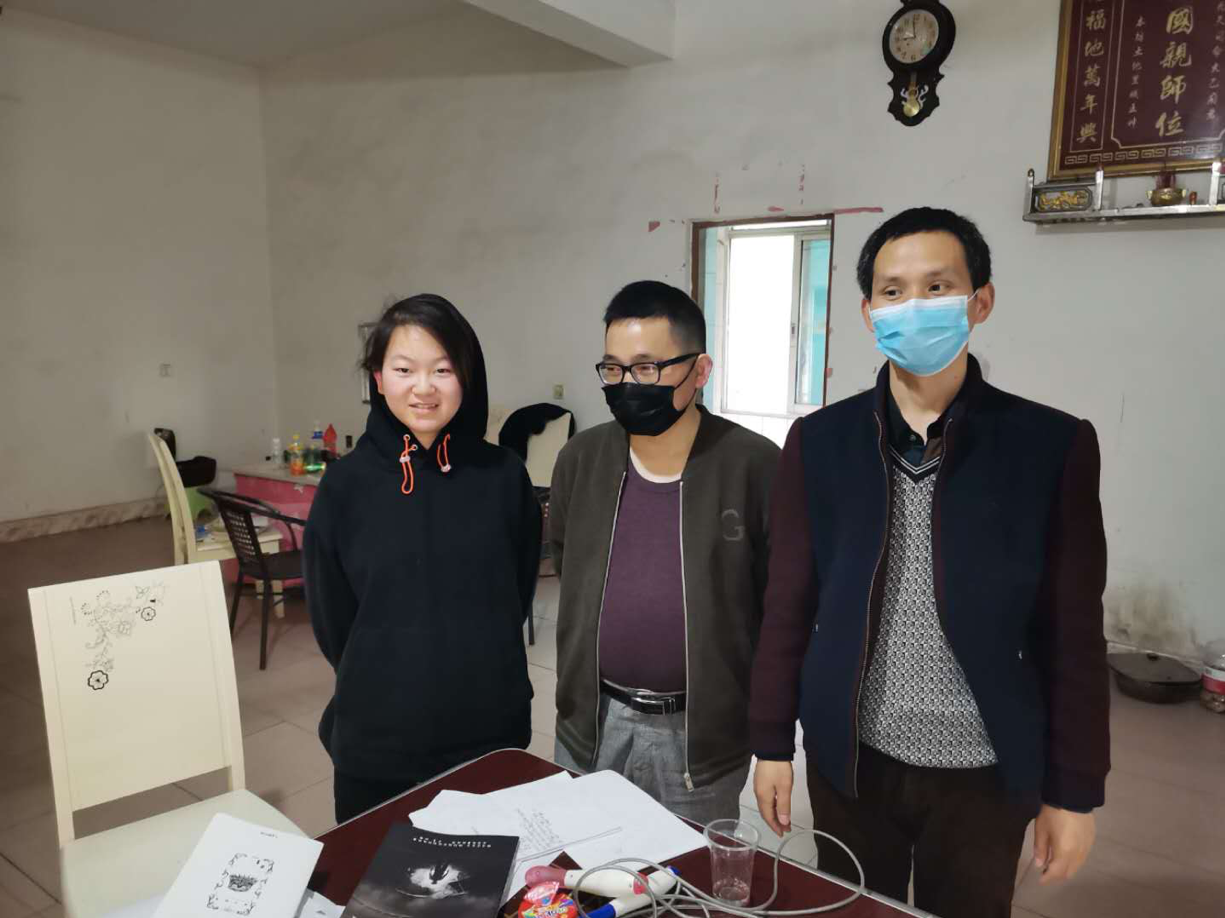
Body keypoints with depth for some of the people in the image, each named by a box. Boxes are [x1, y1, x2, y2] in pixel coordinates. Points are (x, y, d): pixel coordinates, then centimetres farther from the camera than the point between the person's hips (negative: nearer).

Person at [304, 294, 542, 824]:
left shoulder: (504, 476, -7)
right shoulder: (346, 483, -8)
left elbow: (518, 594, 5)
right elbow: (330, 619, 2)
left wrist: (476, 668, 7)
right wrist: (387, 680, 8)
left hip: (493, 734, 1)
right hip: (376, 744, 0)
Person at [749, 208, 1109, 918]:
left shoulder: (1053, 445, -8)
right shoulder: (819, 441, -5)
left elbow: (1073, 637, -5)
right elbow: (789, 604, -1)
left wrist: (1075, 790, -2)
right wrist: (772, 742, 0)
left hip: (983, 771, -1)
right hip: (848, 758, 1)